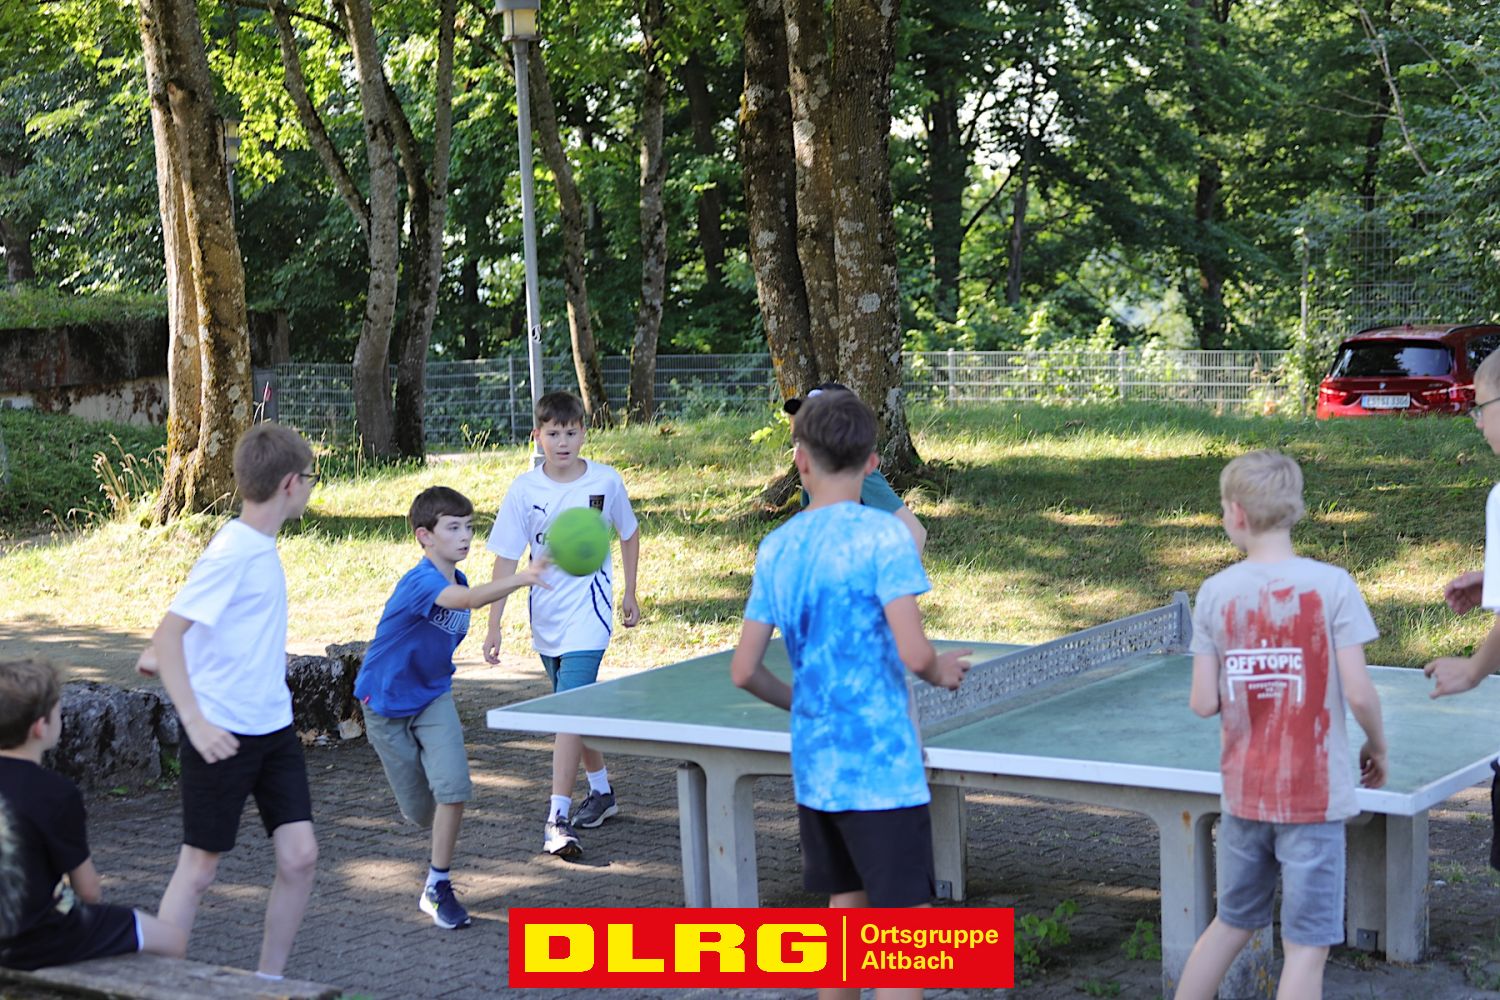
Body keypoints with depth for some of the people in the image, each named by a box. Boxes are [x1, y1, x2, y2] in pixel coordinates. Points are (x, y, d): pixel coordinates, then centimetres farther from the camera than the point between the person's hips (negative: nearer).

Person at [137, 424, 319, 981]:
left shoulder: (261, 546, 6)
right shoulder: (233, 552, -19)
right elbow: (168, 634, -24)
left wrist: (163, 654, 28)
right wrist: (194, 720, -31)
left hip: (273, 727, 8)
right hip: (222, 735, -7)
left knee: (299, 855, 2)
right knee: (199, 868, 1)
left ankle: (269, 982, 15)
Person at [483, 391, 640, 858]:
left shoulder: (606, 481, -8)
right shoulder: (524, 490, -7)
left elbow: (629, 534, 11)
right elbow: (506, 560, -7)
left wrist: (630, 594, 13)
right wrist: (494, 627, -12)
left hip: (589, 613, -3)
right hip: (545, 615, 3)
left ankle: (558, 818, -15)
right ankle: (601, 791, 36)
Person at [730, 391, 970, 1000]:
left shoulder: (776, 549, 5)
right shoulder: (881, 535, -12)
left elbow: (745, 671, 6)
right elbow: (914, 654, -20)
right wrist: (942, 673, 3)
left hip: (814, 765, 6)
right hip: (881, 768, -6)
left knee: (845, 907, 17)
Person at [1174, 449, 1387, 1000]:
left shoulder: (1215, 593, -3)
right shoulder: (1331, 585, -11)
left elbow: (1204, 703, -4)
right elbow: (1358, 692, -14)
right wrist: (1377, 747, 5)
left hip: (1243, 792, 4)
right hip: (1315, 793, -3)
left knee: (1232, 923, 21)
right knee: (1306, 948, 2)